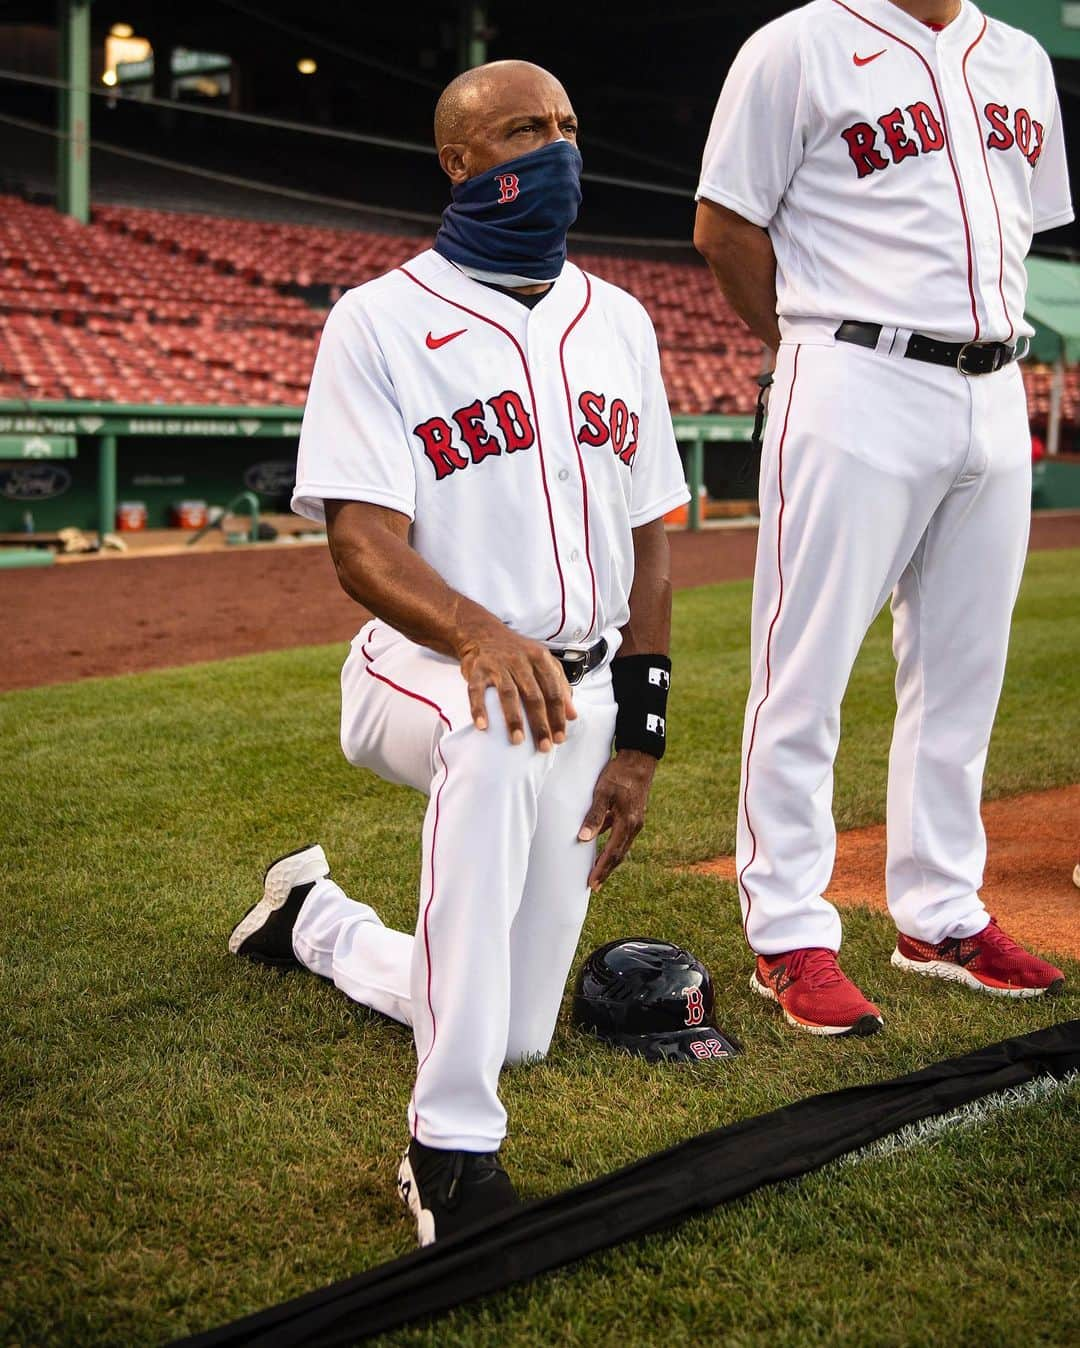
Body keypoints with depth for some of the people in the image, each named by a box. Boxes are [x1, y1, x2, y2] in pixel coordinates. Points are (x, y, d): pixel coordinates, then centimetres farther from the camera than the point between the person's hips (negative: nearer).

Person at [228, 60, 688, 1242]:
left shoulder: (616, 323, 8)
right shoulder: (381, 323, -8)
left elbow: (648, 540, 10)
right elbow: (361, 543, -18)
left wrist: (639, 733, 4)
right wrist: (480, 635, -39)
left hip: (583, 690, 5)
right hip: (427, 673, -5)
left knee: (517, 1034, 8)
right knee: (494, 739, -43)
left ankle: (317, 923, 40)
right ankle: (454, 1147, -33)